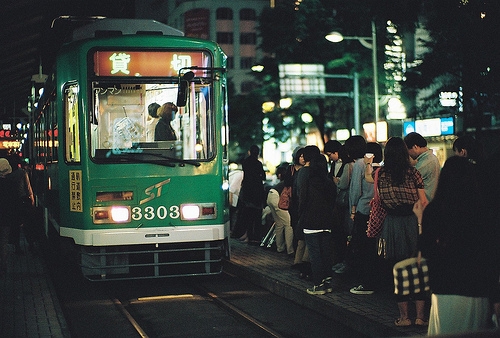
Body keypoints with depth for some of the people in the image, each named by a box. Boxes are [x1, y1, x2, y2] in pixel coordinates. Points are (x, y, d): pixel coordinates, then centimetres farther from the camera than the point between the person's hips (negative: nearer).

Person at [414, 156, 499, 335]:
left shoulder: (434, 210, -10)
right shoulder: (485, 210, -5)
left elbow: (426, 251, -2)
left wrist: (421, 219, 9)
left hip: (447, 289, -2)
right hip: (480, 291, 2)